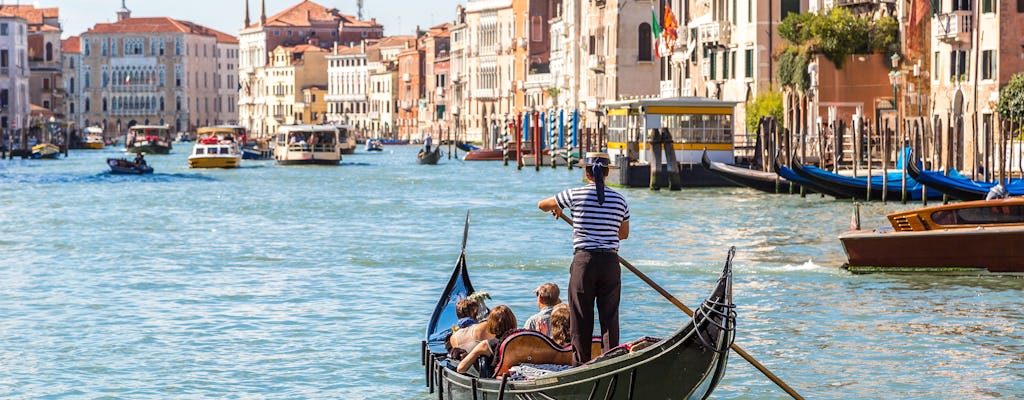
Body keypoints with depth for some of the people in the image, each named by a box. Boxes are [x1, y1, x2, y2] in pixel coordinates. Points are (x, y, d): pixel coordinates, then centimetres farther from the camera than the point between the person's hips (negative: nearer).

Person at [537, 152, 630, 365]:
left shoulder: (575, 195, -4)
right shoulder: (619, 200, 4)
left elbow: (542, 205, 10)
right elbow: (624, 234, 18)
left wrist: (556, 209, 32)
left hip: (584, 260, -2)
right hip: (611, 261, 2)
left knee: (581, 316, 5)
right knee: (610, 316, 7)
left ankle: (581, 363, 6)